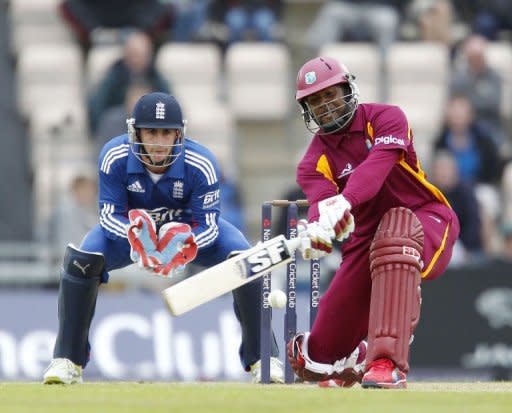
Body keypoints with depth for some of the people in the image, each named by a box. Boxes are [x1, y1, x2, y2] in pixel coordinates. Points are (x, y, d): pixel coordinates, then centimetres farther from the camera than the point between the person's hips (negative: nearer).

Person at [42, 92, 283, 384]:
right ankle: (69, 358, -11)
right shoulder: (115, 157, -29)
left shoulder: (200, 164, -31)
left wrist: (186, 245, -50)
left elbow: (208, 225, -26)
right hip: (132, 226, 1)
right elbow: (110, 215, -22)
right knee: (82, 259, -26)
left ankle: (261, 358, -10)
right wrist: (134, 235, -46)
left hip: (190, 227, -1)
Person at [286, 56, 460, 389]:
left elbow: (378, 164, -28)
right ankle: (357, 358, 43)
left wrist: (345, 202, -47)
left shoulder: (385, 119, -7)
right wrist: (317, 229, -47)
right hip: (367, 239, 4)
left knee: (395, 228, -43)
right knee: (321, 359, -1)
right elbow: (320, 198, -22)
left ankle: (388, 364, -50)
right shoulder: (315, 161, 1)